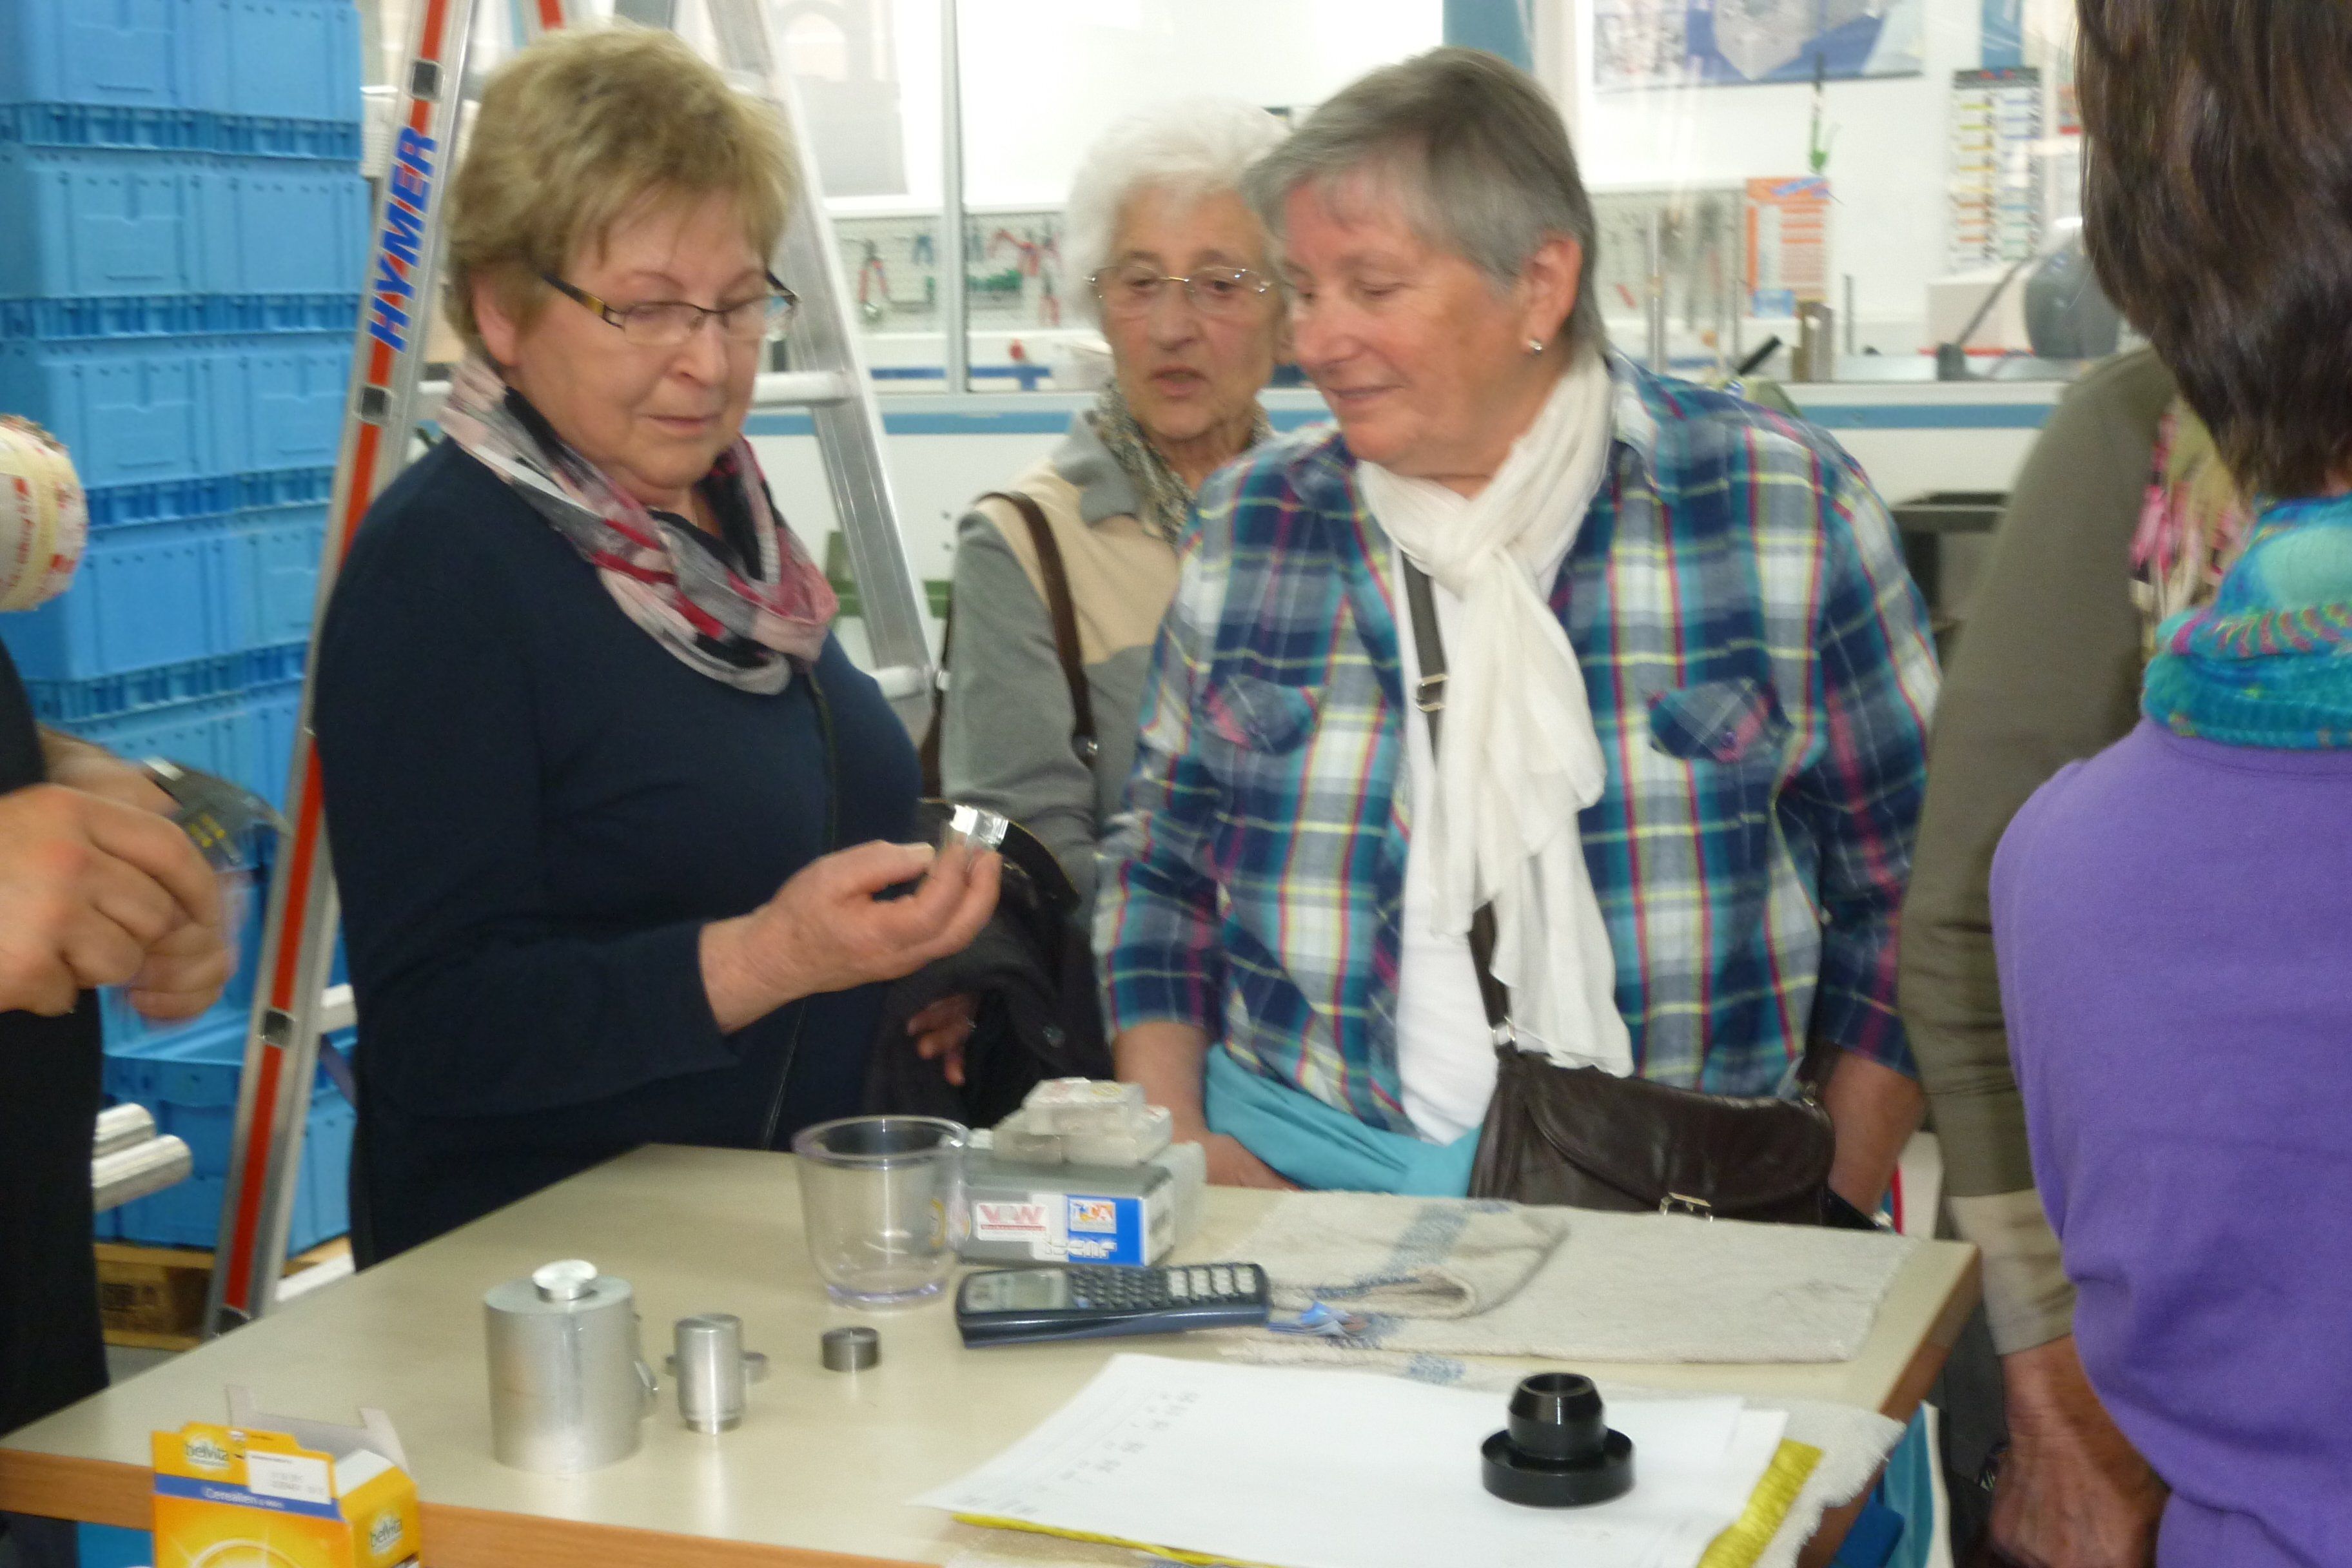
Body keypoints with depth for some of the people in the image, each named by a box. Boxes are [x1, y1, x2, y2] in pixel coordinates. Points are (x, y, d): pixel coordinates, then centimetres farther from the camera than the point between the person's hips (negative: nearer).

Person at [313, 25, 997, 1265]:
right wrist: (763, 960, -28)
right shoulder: (435, 567, -13)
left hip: (793, 1224, 7)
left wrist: (906, 944, 9)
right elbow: (432, 1029, -18)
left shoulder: (726, 512, 10)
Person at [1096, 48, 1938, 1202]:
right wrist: (1178, 1150, 1)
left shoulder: (1789, 509, 0)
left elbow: (1903, 894, 4)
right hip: (1302, 1169, 1)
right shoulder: (1249, 526, 8)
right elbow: (1162, 869, 14)